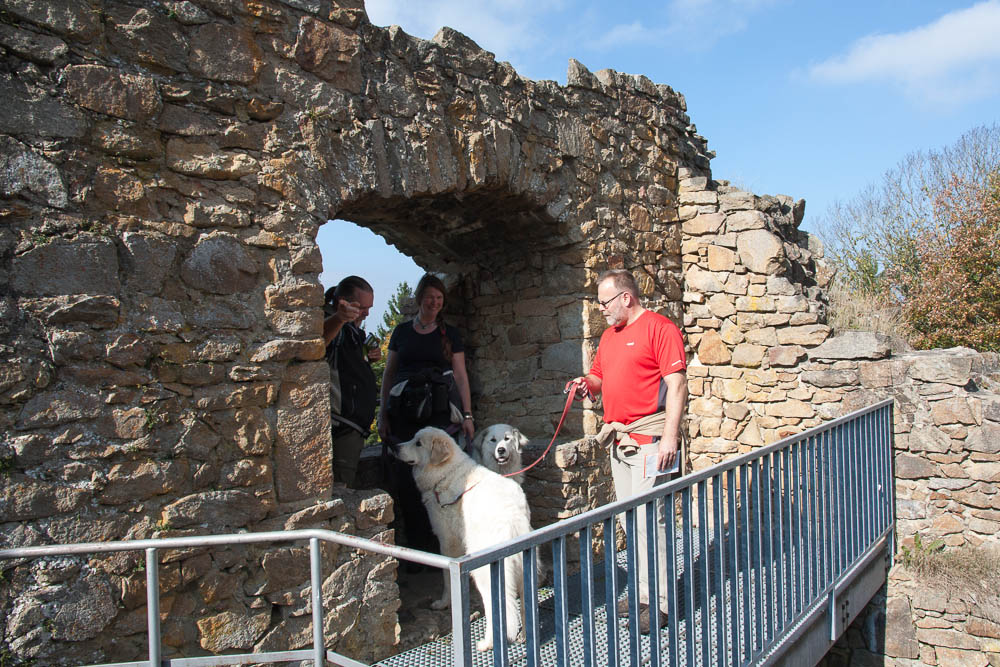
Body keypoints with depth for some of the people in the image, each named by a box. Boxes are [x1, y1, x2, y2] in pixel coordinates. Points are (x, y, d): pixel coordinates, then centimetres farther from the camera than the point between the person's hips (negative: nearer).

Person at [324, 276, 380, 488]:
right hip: (341, 426, -10)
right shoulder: (334, 326, -15)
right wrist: (338, 319, -63)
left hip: (353, 426, 10)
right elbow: (320, 337, -42)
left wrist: (368, 358, 8)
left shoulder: (350, 329, 16)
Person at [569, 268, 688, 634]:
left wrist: (669, 436, -20)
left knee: (649, 519, -6)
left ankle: (659, 604, 5)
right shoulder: (609, 334, 17)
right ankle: (643, 594, 24)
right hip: (619, 440, 9)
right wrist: (588, 384, 2)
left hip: (649, 441, -8)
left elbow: (677, 385, -14)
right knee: (631, 520, 13)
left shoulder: (659, 328, -8)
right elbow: (599, 375, 27)